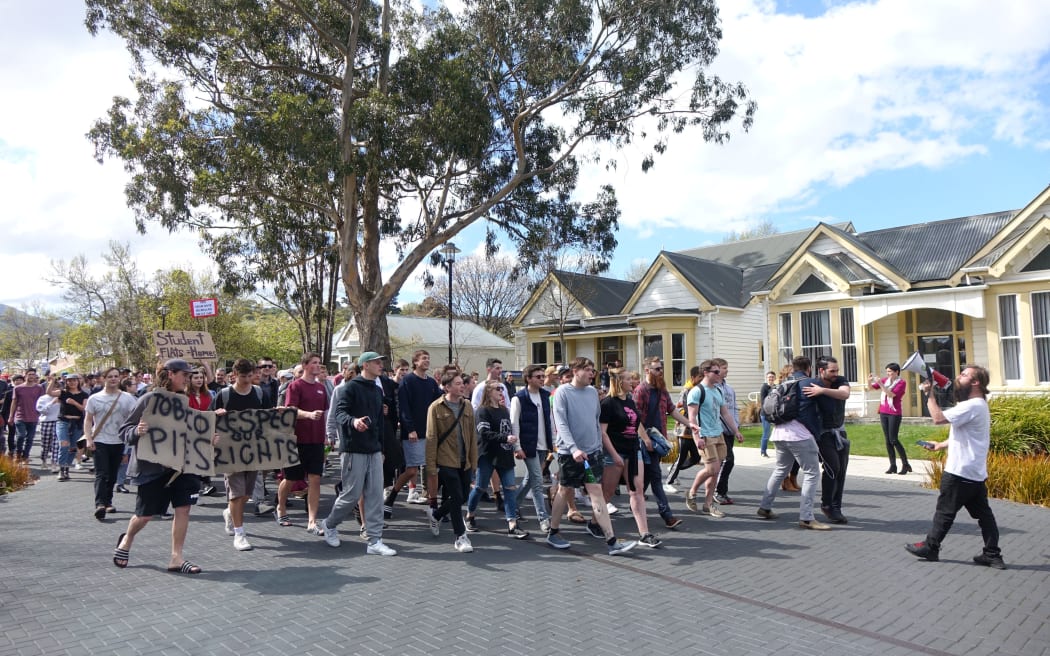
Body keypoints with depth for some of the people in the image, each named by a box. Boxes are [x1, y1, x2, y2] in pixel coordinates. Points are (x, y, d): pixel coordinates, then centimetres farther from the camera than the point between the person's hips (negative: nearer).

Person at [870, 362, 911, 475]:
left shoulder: (902, 382, -7)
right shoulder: (885, 380, 9)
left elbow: (891, 394, -19)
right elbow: (872, 387, 16)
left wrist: (880, 383, -24)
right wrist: (870, 381, -4)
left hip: (894, 414, -6)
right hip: (883, 413, 6)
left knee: (894, 440, -8)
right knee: (888, 440, 6)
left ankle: (905, 464, 4)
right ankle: (893, 465, 10)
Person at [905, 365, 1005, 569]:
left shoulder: (971, 406, -19)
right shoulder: (978, 405, 15)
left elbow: (938, 417, -25)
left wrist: (929, 394, -16)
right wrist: (941, 445, 18)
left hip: (960, 472, -10)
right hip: (975, 473, 10)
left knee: (945, 511, 2)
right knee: (983, 513, 10)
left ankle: (930, 547, 12)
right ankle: (992, 555, 13)